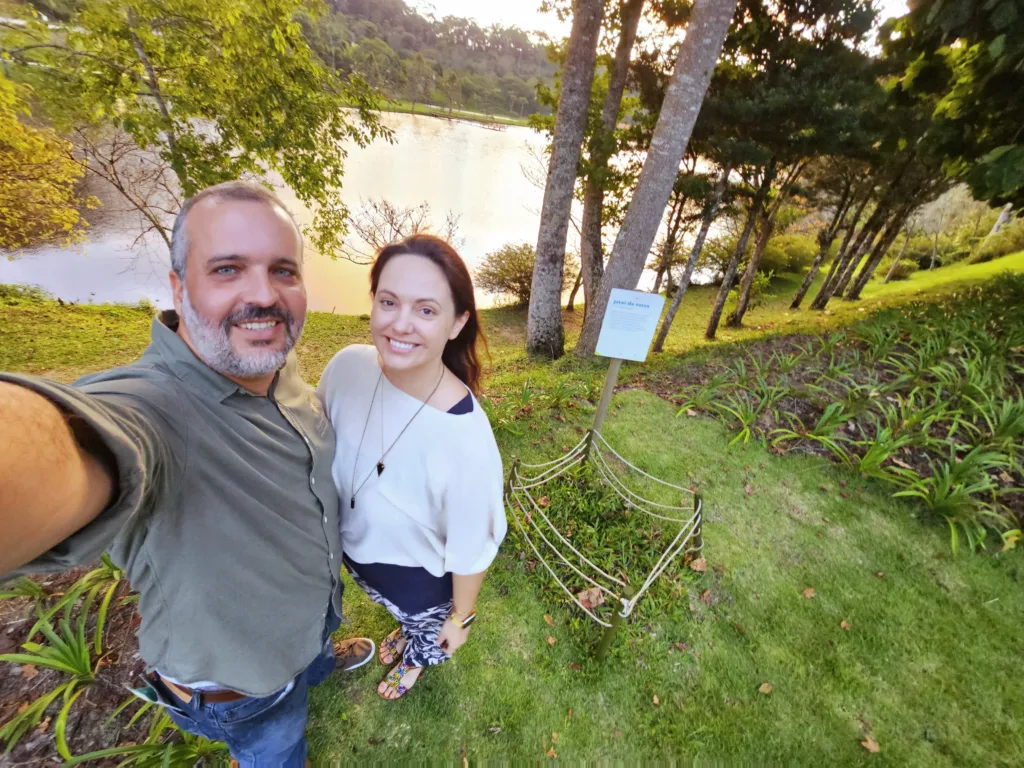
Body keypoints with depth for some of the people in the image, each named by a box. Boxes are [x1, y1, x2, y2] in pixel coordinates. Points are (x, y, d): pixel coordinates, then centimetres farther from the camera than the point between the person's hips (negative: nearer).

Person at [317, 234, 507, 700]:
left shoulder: (465, 438, -41)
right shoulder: (348, 366, -26)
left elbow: (470, 552, -23)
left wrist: (461, 619, -6)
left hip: (419, 578, -4)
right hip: (352, 550, 4)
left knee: (425, 629, 34)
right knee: (400, 613, 39)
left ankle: (416, 660, 71)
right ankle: (405, 630, 76)